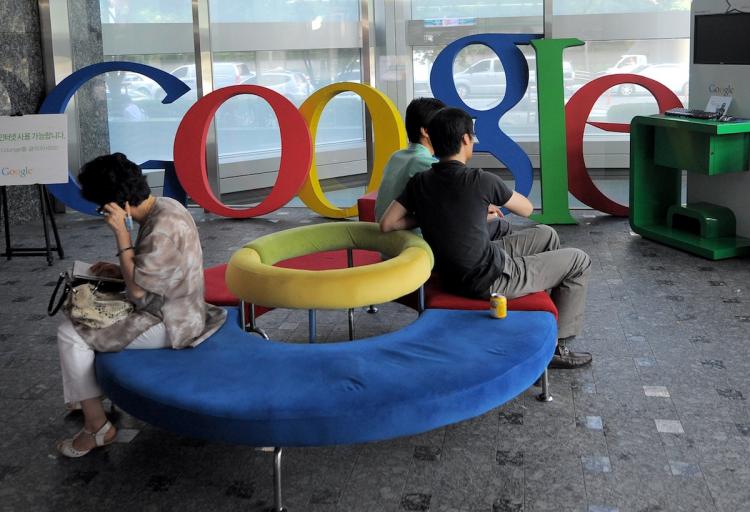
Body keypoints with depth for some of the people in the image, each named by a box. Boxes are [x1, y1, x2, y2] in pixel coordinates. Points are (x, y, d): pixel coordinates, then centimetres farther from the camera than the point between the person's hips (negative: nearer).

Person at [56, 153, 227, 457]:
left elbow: (137, 291, -25)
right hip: (174, 307, 10)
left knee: (69, 334, -10)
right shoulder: (163, 207, 3)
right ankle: (87, 401, 33)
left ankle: (97, 427, 0)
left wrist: (122, 234, -23)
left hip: (170, 323, -10)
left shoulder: (162, 228, -27)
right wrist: (119, 271, 3)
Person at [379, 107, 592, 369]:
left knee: (546, 235, 23)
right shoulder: (481, 181, -19)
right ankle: (557, 346, 14)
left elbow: (386, 224, -5)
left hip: (454, 275, 7)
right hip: (491, 280, -7)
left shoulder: (419, 182, -3)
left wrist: (428, 217, 4)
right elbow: (527, 209, -3)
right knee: (578, 261, 9)